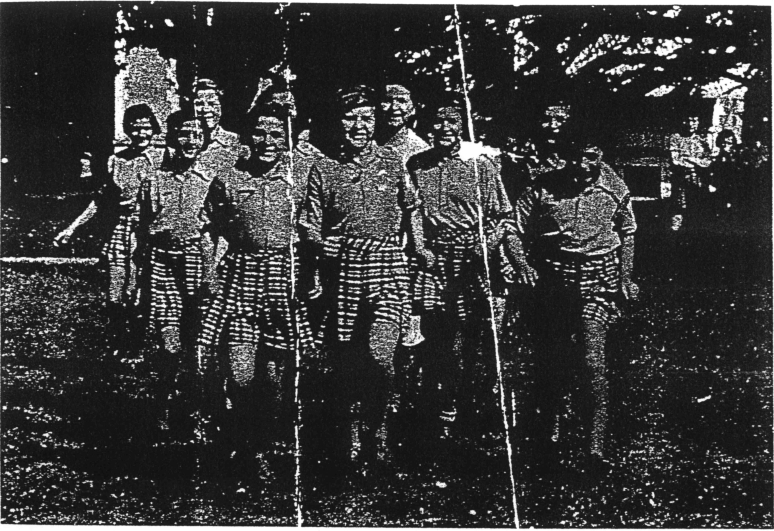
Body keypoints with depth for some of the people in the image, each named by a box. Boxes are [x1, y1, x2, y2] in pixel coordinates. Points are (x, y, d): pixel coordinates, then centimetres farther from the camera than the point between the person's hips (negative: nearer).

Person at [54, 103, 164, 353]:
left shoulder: (163, 158, 0)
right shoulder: (116, 160, 8)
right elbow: (102, 199, 13)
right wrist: (73, 227, 10)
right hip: (121, 230, 2)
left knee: (139, 295, -2)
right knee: (116, 297, -1)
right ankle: (116, 349, 12)